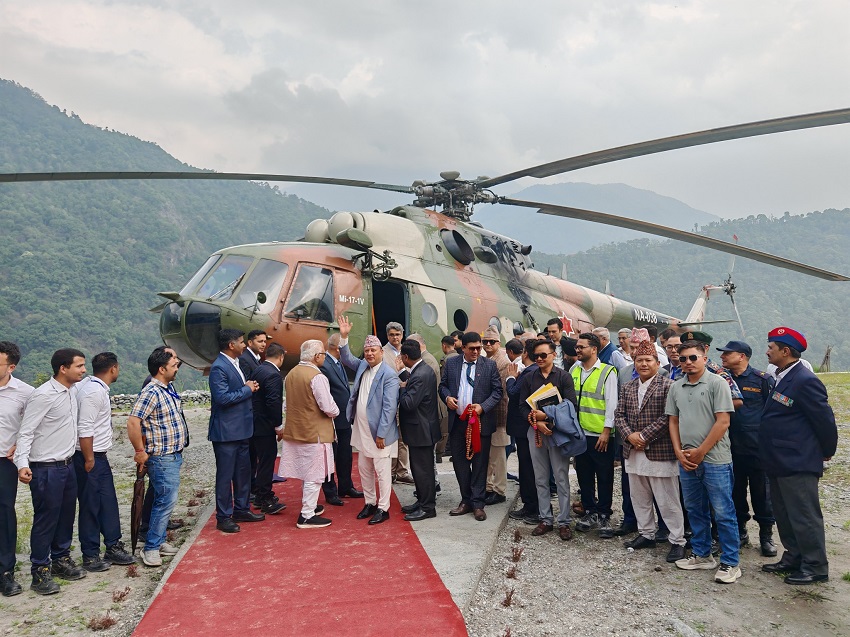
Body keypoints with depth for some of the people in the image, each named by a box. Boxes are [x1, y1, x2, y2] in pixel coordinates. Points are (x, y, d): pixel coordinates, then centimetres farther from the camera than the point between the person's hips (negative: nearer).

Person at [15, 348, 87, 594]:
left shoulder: (73, 390, 5)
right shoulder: (43, 395, -19)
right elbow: (26, 432, -19)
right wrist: (22, 463, -31)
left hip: (67, 465, 8)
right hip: (46, 469, -8)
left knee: (66, 515, 17)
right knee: (45, 520, 2)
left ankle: (61, 559, 32)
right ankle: (40, 572, 15)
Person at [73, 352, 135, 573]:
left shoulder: (95, 387, 9)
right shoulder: (93, 391, -21)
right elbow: (85, 430, -23)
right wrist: (89, 460, -19)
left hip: (99, 456, 9)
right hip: (89, 458, -9)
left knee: (108, 504, 13)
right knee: (90, 507, 2)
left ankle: (113, 547, 23)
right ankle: (90, 556, 13)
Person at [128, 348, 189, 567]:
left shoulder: (169, 388, 9)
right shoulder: (151, 392, -20)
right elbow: (133, 422, -25)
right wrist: (141, 452, -19)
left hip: (174, 455, 9)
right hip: (162, 458, -9)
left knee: (165, 500, 16)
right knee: (166, 501, -6)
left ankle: (159, 540, 28)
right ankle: (151, 548, 5)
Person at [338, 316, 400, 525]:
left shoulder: (389, 375, -16)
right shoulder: (362, 366, 6)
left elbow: (389, 407, -18)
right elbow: (346, 358, 17)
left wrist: (381, 434, -19)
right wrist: (343, 337, 1)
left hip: (379, 433, -8)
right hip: (361, 430, 8)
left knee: (382, 472, 3)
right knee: (364, 469, 17)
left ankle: (383, 508, 14)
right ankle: (369, 503, 31)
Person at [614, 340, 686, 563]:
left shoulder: (668, 386, -8)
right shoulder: (627, 388, 12)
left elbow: (668, 417, -16)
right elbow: (619, 415, 9)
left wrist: (644, 436, -17)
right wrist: (629, 435, -8)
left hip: (660, 452, -6)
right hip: (633, 452, 7)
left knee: (667, 501, 1)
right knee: (639, 498, 16)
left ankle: (677, 541, 13)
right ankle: (646, 534, 31)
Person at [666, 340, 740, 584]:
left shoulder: (717, 383, -7)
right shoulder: (676, 387, 10)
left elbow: (723, 421, -12)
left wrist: (701, 452, -12)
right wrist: (679, 452, 1)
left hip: (714, 459, -6)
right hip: (686, 460, 6)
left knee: (723, 512, 0)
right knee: (695, 511, 15)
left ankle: (730, 563, 11)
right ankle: (702, 555, 28)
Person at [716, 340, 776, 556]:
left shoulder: (762, 379, -5)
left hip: (758, 448, -3)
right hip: (731, 447, 3)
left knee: (761, 491, 6)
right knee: (735, 491, 13)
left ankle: (766, 534, 21)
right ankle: (740, 530, 28)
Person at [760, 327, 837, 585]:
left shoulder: (805, 381, -18)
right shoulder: (781, 379, 10)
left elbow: (824, 419, -14)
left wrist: (827, 452, -1)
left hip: (798, 464, -10)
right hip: (779, 462, 10)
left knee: (805, 517, 1)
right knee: (785, 516, 18)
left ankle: (815, 567, 15)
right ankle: (793, 559, 31)